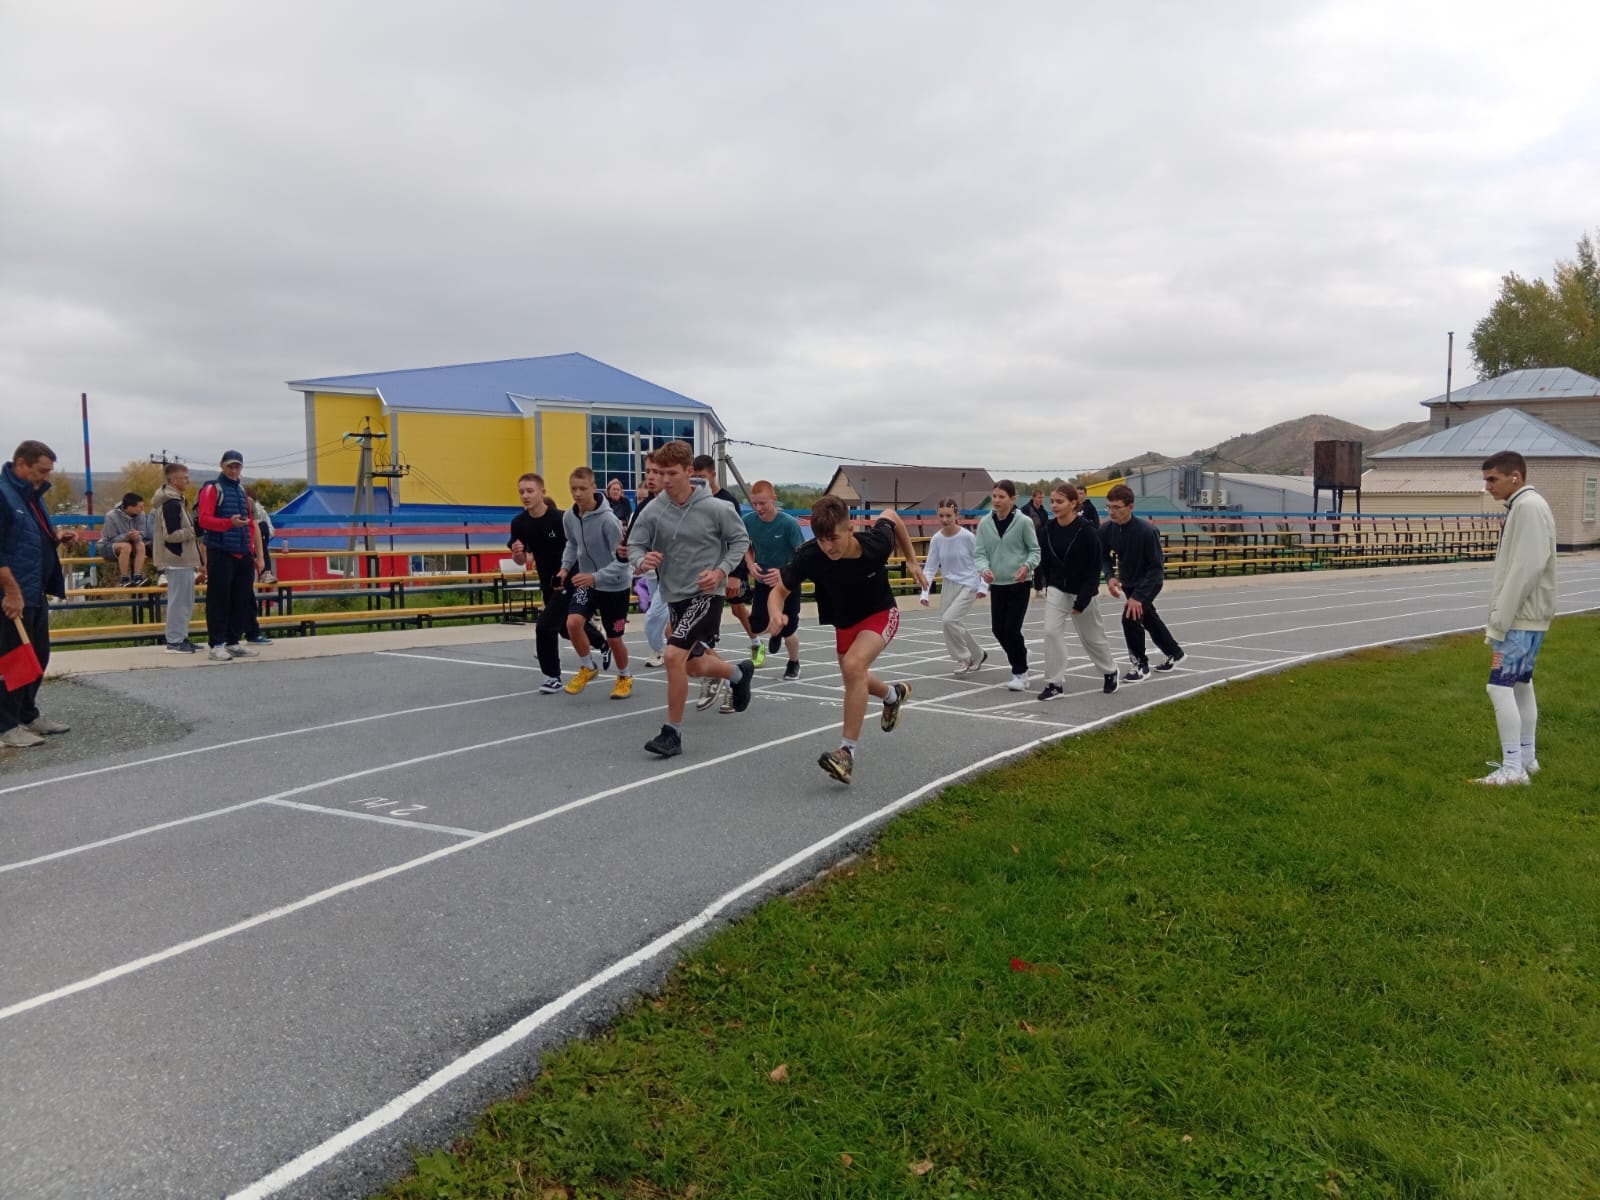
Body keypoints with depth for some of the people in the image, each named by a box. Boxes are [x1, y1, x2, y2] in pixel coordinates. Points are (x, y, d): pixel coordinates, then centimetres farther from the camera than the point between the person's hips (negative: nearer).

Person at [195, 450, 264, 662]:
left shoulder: (241, 491, 20)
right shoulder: (212, 489, -1)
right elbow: (204, 519, -12)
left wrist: (253, 551, 13)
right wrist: (229, 522, -27)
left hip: (244, 556, 7)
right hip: (221, 555, -6)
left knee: (241, 600, 7)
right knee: (219, 600, -6)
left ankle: (234, 642, 14)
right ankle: (217, 645, -4)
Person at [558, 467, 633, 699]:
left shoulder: (608, 520, -26)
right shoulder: (569, 517, -8)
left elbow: (622, 560, -25)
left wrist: (596, 577, -34)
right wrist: (565, 567, -3)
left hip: (614, 586, -4)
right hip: (586, 582, 4)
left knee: (614, 638, 5)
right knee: (573, 622, -17)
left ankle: (624, 677, 35)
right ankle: (588, 667, 10)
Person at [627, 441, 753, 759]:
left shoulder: (714, 508, -14)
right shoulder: (652, 511, -7)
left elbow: (740, 540, -2)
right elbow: (634, 546, -3)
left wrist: (721, 570, -16)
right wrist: (641, 562, -26)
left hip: (706, 594, -5)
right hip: (674, 596, 5)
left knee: (674, 656, -20)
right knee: (695, 666, 19)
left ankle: (673, 733, -5)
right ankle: (739, 673, 51)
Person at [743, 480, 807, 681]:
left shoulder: (789, 523, -24)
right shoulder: (748, 521, -12)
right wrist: (751, 565, -11)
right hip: (762, 581, 3)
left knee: (788, 629, -1)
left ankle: (794, 663, 33)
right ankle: (775, 632, 33)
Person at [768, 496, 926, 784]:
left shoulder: (877, 543, -32)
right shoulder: (809, 556, -32)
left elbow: (891, 515, -9)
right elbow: (779, 591, -20)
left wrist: (912, 560, -2)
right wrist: (775, 614, -43)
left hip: (881, 614, -4)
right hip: (844, 621, 4)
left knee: (854, 665, -29)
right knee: (855, 681, 22)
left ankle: (848, 751, -22)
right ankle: (894, 695, 57)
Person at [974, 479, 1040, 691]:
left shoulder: (1023, 522, -9)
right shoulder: (984, 523, 0)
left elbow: (1035, 550, -1)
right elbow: (979, 553, 0)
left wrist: (1027, 566, -21)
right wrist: (984, 569, -21)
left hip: (1019, 583, -4)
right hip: (997, 584, 4)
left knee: (1012, 629, -8)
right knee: (998, 629, 7)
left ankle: (1020, 673, 8)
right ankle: (1020, 663, 32)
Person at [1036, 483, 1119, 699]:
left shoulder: (1087, 531, -20)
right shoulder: (1049, 529, -6)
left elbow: (1094, 570, -17)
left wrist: (1081, 601, -19)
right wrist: (1048, 585, 6)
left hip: (1082, 592, -3)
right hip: (1056, 590, 4)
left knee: (1092, 637, 13)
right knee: (1051, 631, -12)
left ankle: (1110, 671, 39)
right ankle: (1055, 683, -4)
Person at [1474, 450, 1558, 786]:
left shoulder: (1530, 506, -16)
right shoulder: (1520, 507, 14)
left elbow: (1526, 569, -23)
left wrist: (1499, 621, -21)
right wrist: (1498, 619, 16)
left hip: (1522, 617, -10)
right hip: (1523, 616, 10)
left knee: (1500, 686, -11)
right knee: (1520, 684, 16)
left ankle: (1513, 768, -8)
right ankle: (1527, 758, 25)